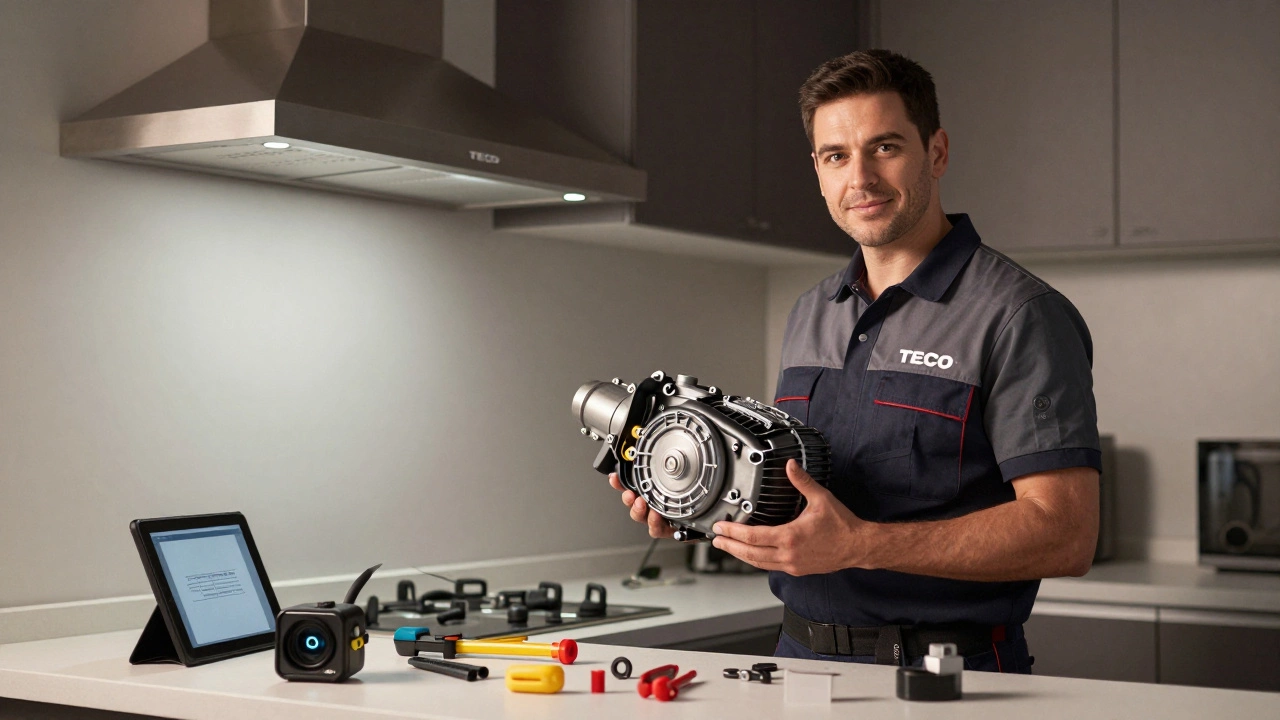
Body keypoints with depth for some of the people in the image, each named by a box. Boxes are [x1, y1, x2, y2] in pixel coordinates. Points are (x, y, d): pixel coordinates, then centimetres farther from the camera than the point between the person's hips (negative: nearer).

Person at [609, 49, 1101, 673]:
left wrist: (859, 543, -21)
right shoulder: (810, 316, 17)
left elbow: (1065, 534, -14)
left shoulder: (1019, 314, -6)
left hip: (943, 673, -6)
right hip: (803, 661, 6)